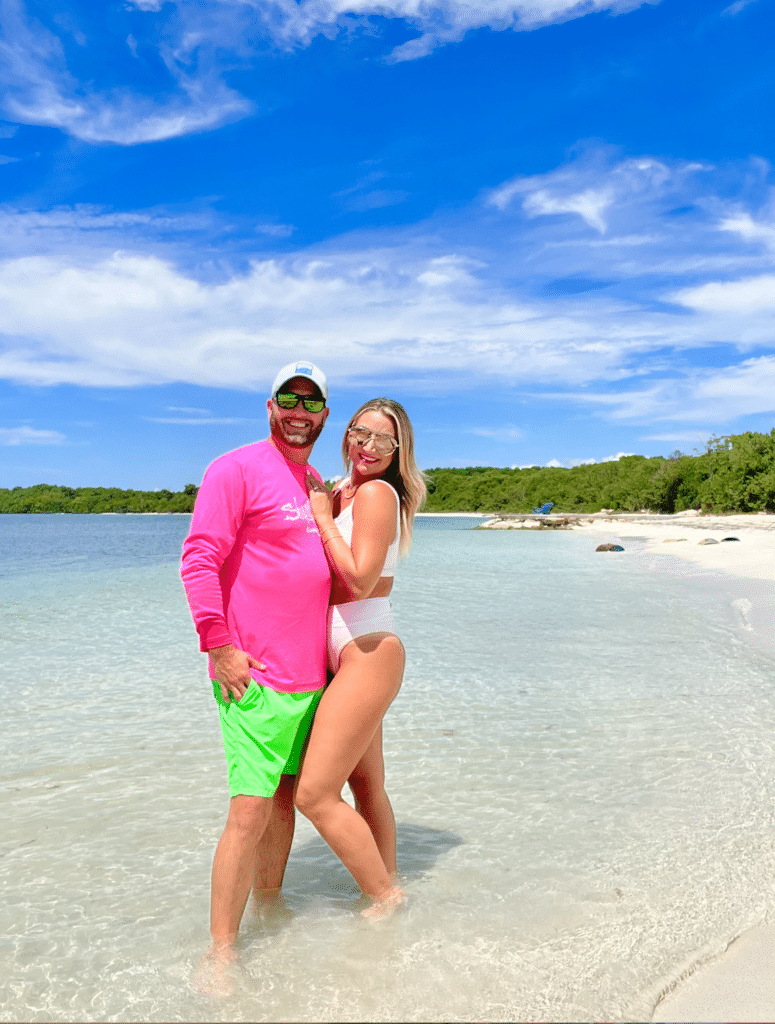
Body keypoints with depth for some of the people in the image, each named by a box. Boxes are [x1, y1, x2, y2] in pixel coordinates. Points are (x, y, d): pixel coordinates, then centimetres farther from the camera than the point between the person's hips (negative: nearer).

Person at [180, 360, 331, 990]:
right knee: (251, 811, -4)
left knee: (287, 797, 16)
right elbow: (199, 560, -15)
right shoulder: (236, 470, -9)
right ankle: (220, 951, 12)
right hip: (256, 678, -7)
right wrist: (219, 644, -18)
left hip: (310, 673, 8)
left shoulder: (317, 484, 16)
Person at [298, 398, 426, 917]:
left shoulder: (376, 492, -13)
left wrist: (323, 517, -13)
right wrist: (317, 501, 6)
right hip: (354, 654, 10)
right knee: (366, 786, 20)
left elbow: (360, 577, -21)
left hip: (368, 652, -10)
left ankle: (385, 895, 12)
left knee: (315, 795, -6)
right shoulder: (340, 493, 14)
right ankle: (387, 888, 35)